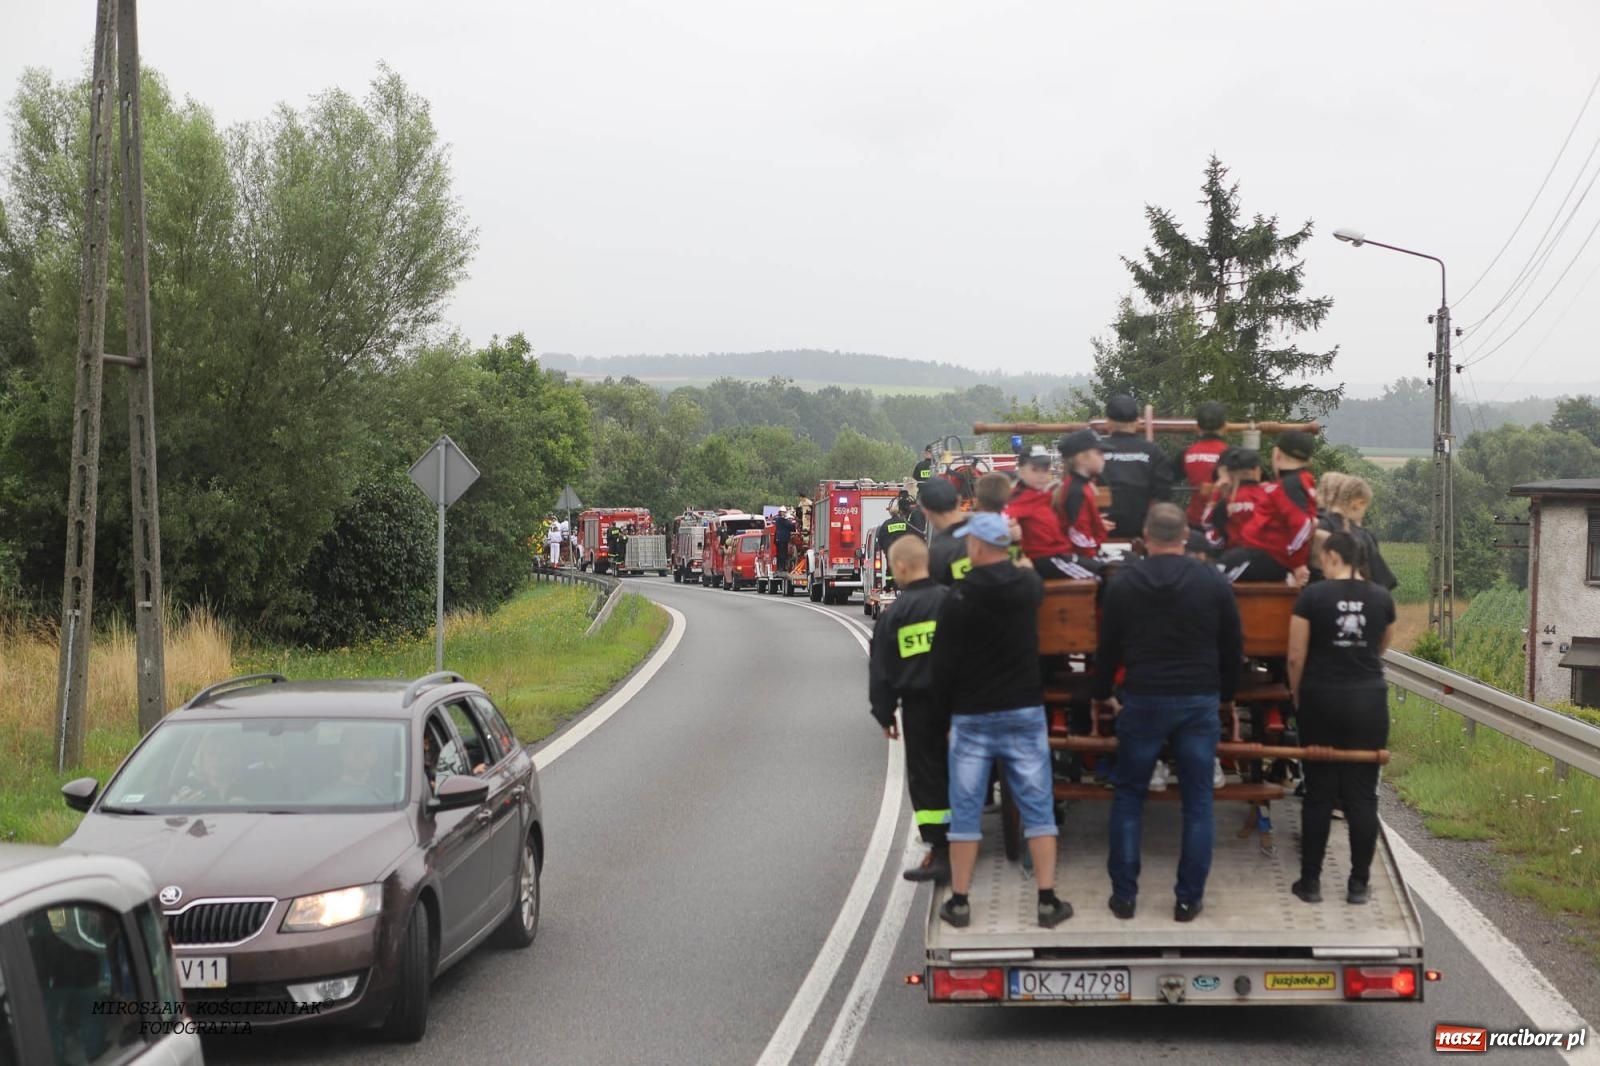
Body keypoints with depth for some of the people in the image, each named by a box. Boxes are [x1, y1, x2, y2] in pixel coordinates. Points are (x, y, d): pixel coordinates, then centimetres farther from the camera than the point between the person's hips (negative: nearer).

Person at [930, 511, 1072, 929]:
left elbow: (943, 663, -8)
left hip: (971, 718, -2)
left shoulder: (958, 598, -12)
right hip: (1025, 713, 2)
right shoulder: (1029, 585, -2)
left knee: (965, 812, 5)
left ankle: (959, 902, 9)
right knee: (1037, 808, 6)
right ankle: (1048, 900, 4)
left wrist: (945, 711, 5)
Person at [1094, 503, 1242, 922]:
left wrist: (1102, 695, 23)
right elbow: (1233, 647, 7)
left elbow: (1108, 648, 6)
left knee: (1128, 798, 11)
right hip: (1200, 702, 0)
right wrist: (1226, 696, 23)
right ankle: (1189, 899, 7)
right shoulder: (1213, 582, 0)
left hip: (1143, 701, 0)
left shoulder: (1122, 584, -1)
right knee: (1197, 803, 7)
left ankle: (1123, 895, 9)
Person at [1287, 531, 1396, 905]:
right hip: (1369, 701, 2)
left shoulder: (1313, 595, -8)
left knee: (1319, 793, 5)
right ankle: (1359, 883, 7)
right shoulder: (1382, 598, 2)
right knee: (1362, 794, 5)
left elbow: (1296, 657, -7)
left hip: (1323, 701, -2)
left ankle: (1310, 882, 9)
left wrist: (1298, 698, 8)